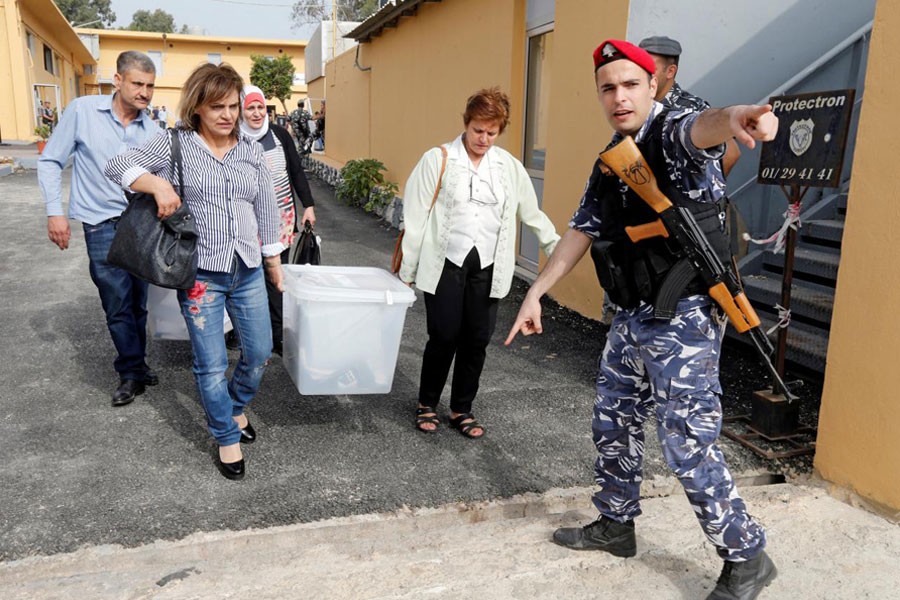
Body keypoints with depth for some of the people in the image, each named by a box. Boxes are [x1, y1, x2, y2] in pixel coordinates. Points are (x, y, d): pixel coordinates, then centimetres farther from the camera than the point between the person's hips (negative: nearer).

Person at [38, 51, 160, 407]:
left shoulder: (151, 130, 4)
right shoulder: (82, 111, -4)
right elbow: (51, 161, 1)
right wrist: (55, 212, -5)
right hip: (104, 226, -3)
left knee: (138, 302, 11)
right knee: (119, 305, 0)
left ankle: (134, 365, 28)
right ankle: (133, 372, 15)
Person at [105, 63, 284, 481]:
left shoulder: (252, 152, 7)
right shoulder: (176, 144, -3)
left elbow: (266, 209, 12)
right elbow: (117, 166, -4)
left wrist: (273, 259, 15)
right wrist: (157, 184, -21)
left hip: (248, 271, 4)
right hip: (201, 274, -4)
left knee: (259, 352, 11)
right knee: (212, 364, 3)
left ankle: (234, 408, 40)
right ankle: (227, 438, 23)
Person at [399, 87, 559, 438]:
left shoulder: (509, 166, 8)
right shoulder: (437, 160, -2)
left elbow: (533, 214, 17)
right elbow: (415, 218, -1)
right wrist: (407, 271, -1)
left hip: (487, 267, 3)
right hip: (446, 264, -3)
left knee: (477, 340, 6)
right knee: (444, 336, -2)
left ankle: (462, 410, 24)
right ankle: (426, 405, 22)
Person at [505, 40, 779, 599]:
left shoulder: (672, 133, -12)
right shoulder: (608, 163, 12)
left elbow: (700, 129, -37)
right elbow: (580, 231, 16)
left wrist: (734, 116, -61)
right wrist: (535, 294, 15)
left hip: (685, 318, -8)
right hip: (633, 317, 8)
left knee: (690, 445, -5)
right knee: (613, 424, 17)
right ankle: (616, 525, 37)